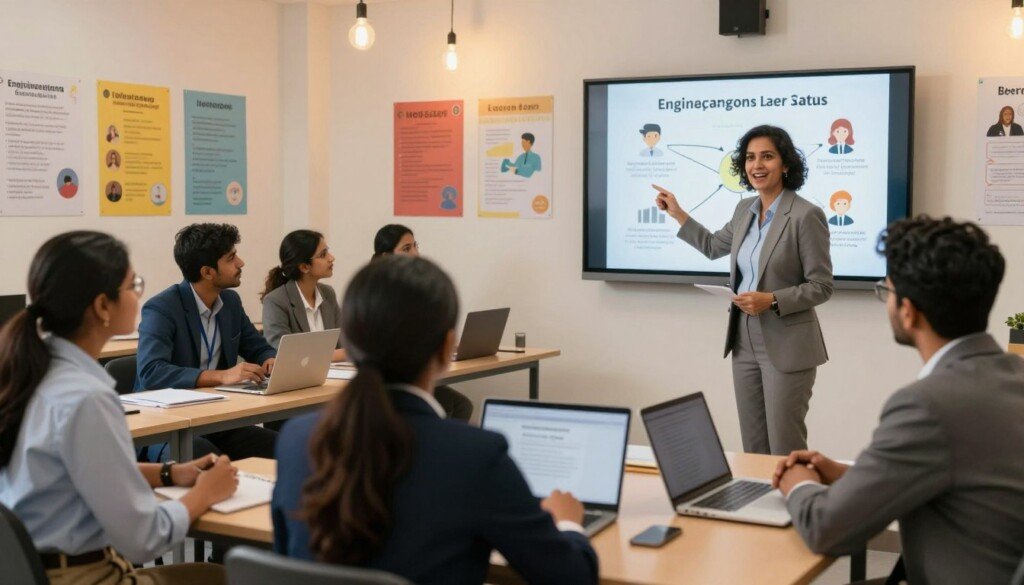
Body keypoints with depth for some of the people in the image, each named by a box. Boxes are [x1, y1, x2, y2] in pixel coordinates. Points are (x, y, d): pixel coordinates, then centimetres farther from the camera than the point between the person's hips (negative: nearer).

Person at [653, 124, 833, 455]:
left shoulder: (806, 215, -14)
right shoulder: (745, 209, 8)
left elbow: (821, 287, -12)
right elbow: (713, 247, 26)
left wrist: (772, 300, -23)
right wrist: (677, 214, 21)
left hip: (786, 345, -7)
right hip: (745, 340, 7)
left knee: (785, 450, -1)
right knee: (753, 448, 13)